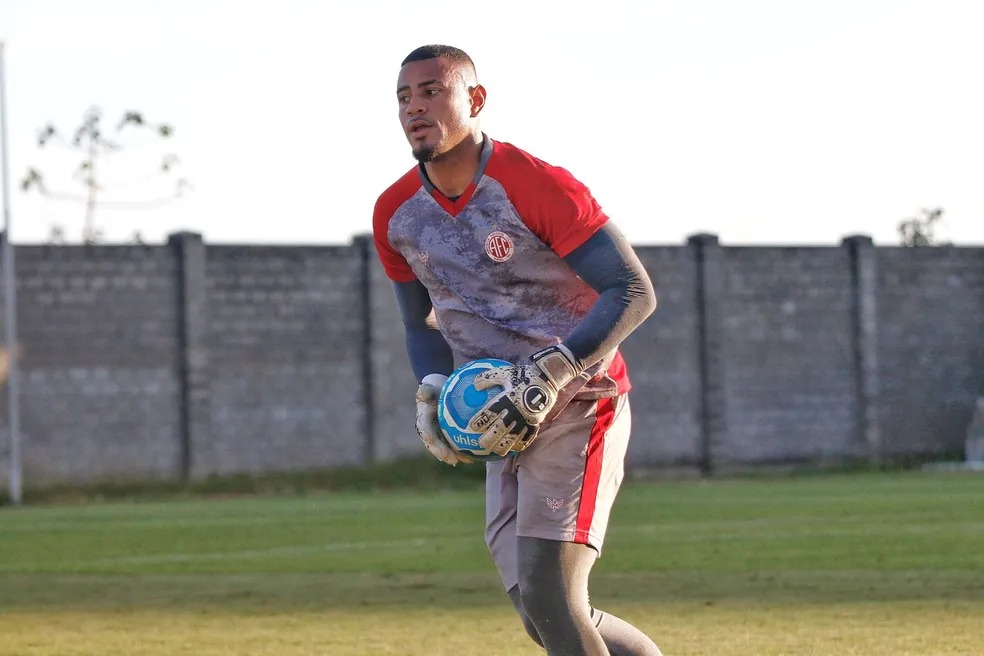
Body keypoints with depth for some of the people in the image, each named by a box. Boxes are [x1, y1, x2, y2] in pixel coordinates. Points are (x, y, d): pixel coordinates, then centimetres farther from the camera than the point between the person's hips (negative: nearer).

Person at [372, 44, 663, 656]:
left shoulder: (537, 186, -16)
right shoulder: (395, 215, 4)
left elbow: (634, 293, -17)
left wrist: (547, 376, -25)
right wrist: (432, 395, -1)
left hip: (579, 404, -7)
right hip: (506, 424, 7)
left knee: (547, 596, -19)